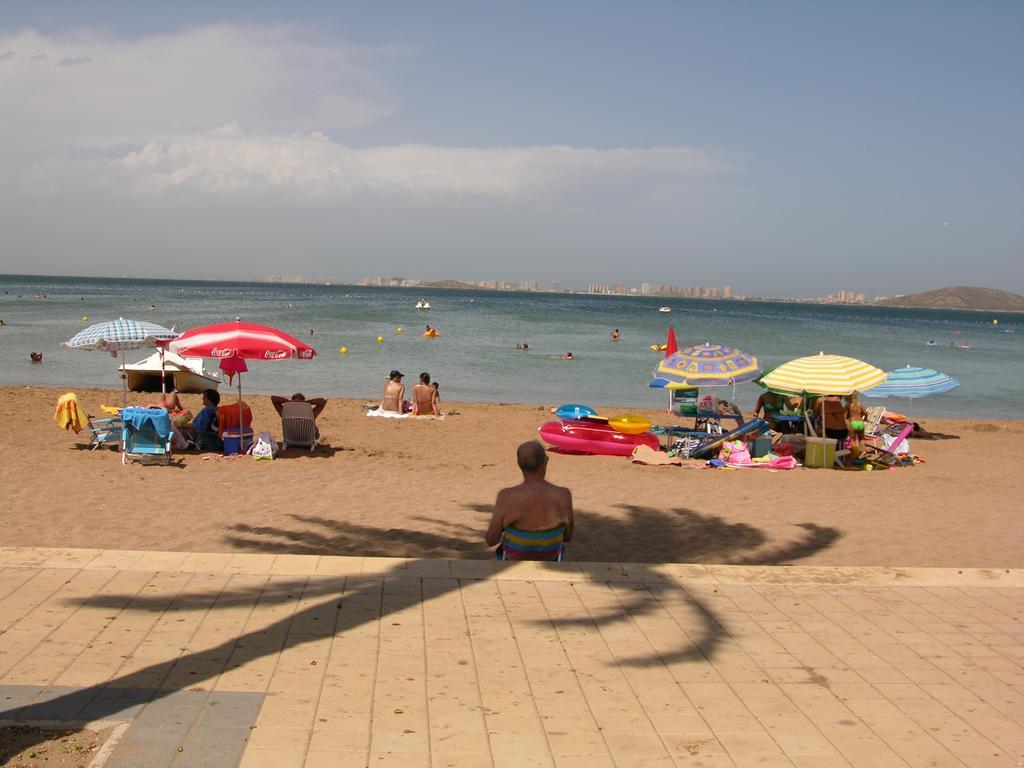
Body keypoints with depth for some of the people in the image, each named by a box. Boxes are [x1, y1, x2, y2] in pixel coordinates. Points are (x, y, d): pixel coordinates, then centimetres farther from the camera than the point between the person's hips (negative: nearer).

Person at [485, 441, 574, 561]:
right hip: (549, 555, 1)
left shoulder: (507, 497, -30)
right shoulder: (563, 495, -26)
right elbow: (567, 536, -11)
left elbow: (491, 540, -20)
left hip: (517, 555, -1)